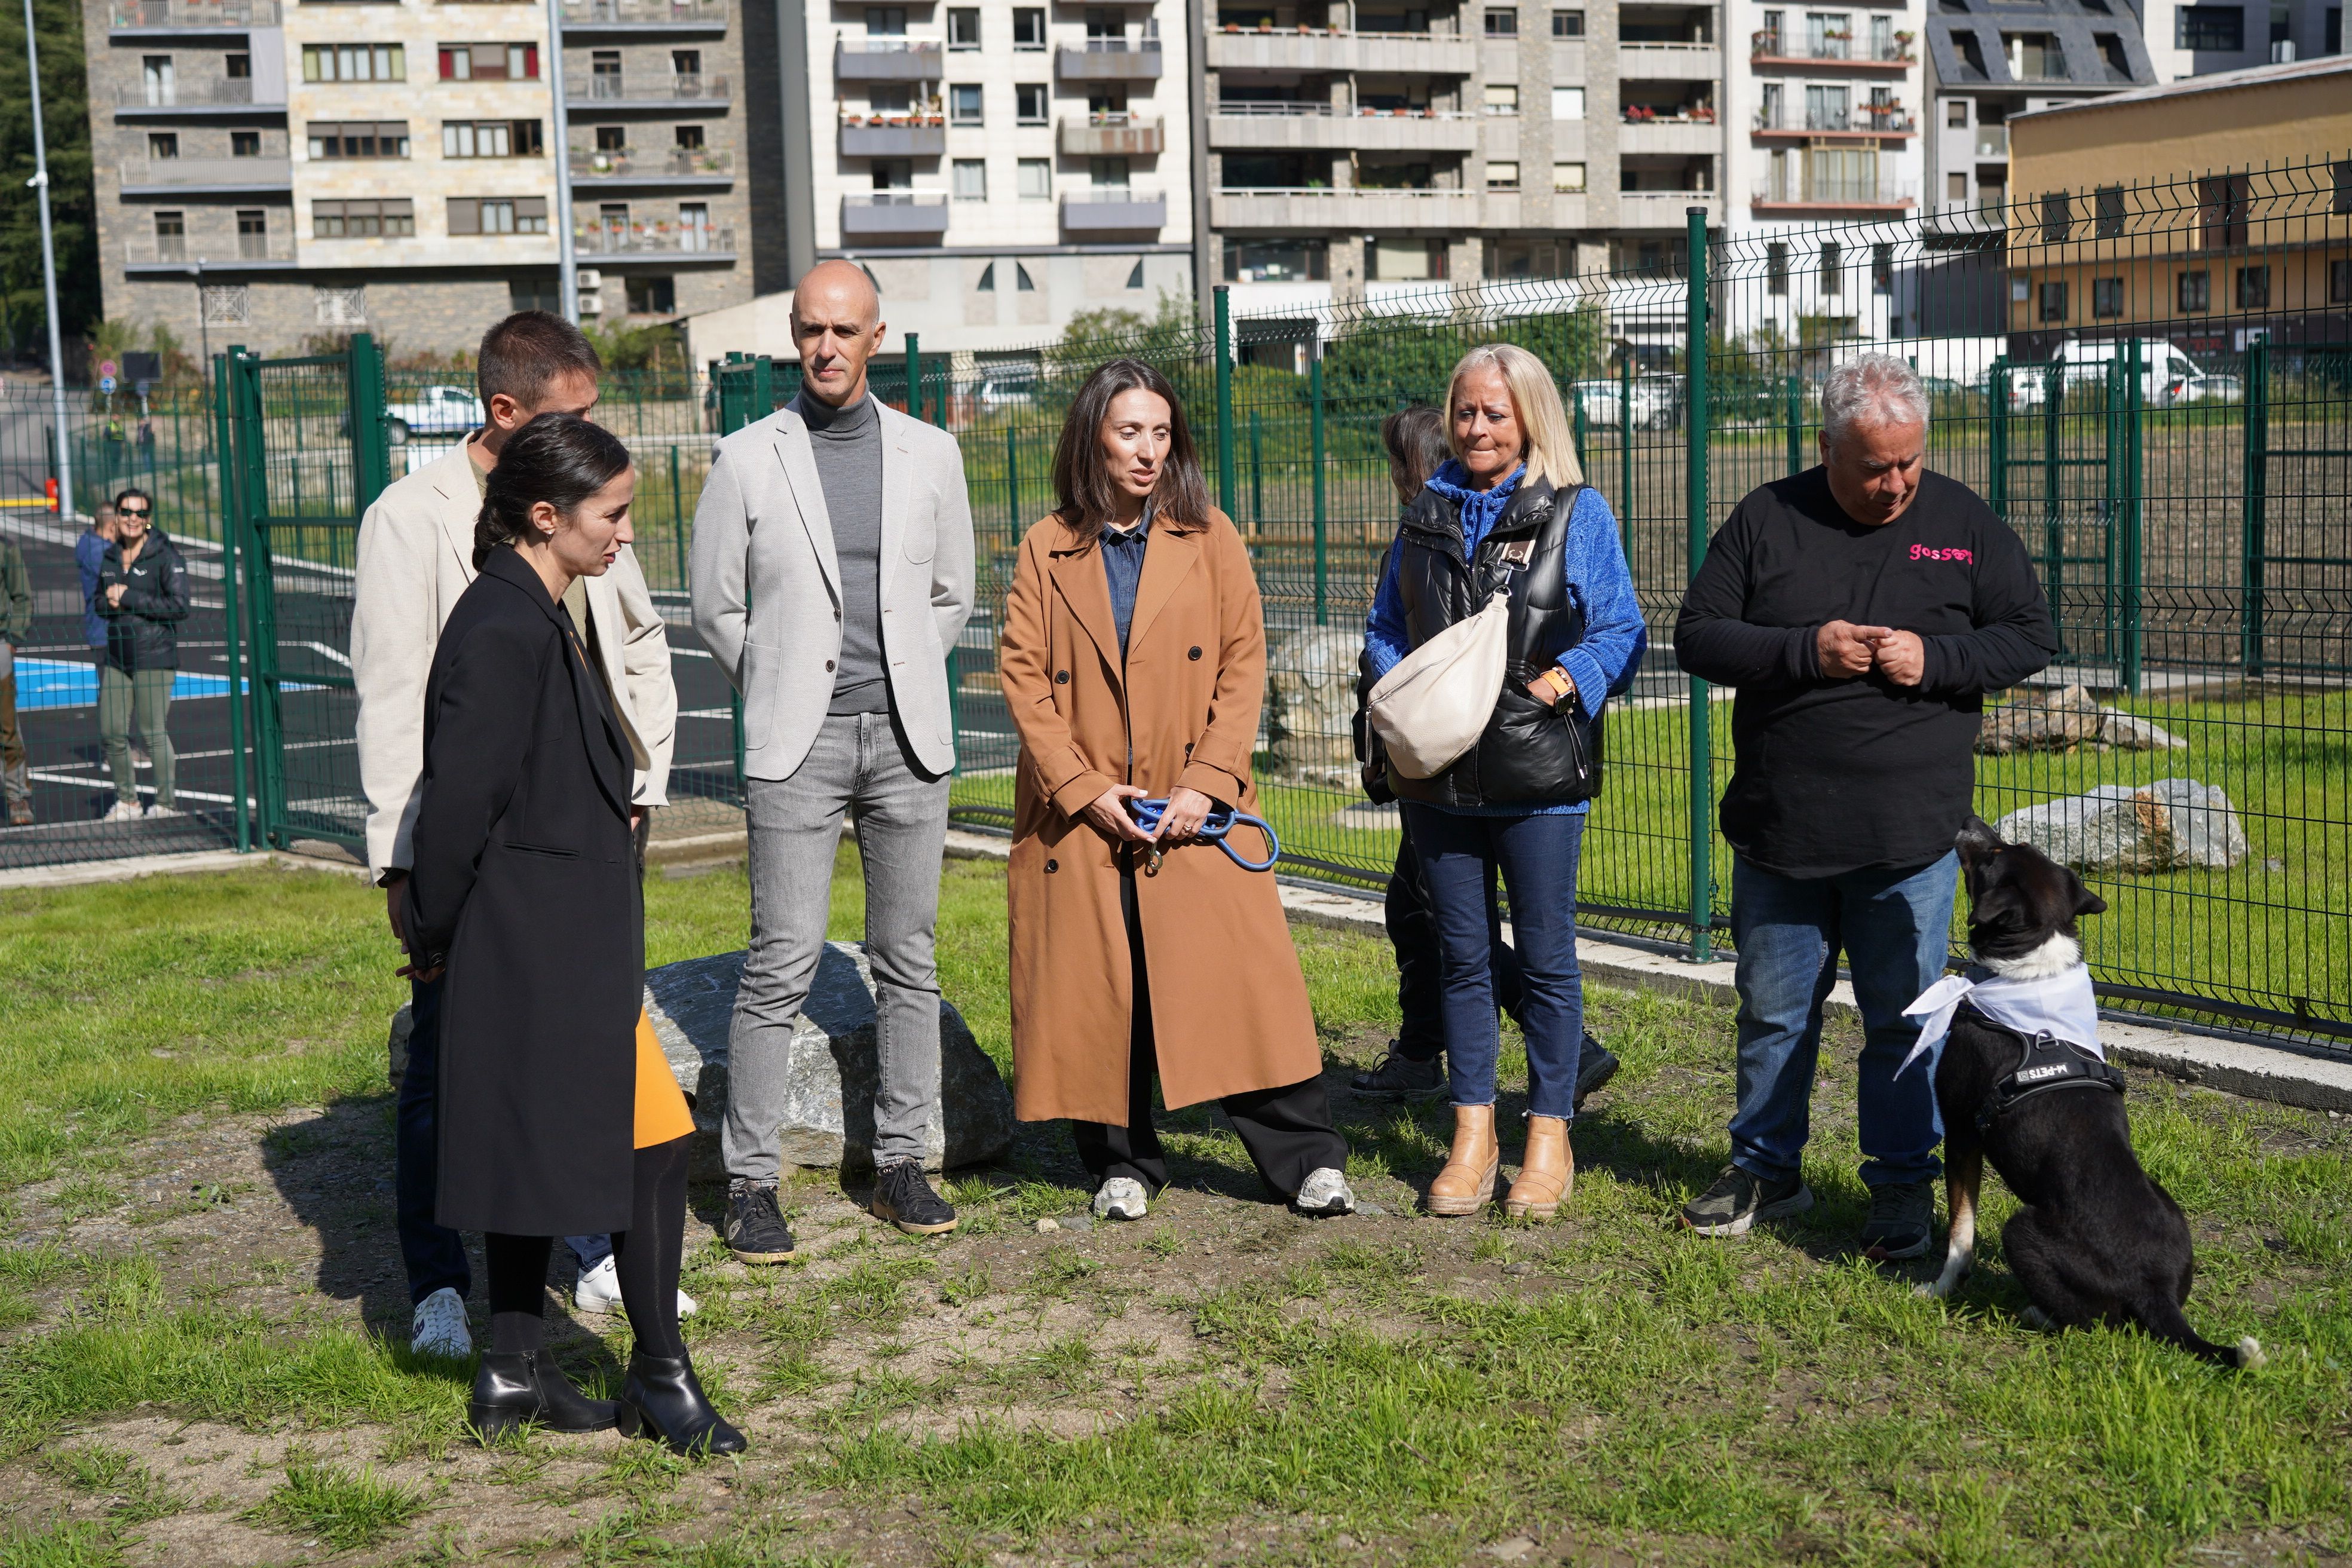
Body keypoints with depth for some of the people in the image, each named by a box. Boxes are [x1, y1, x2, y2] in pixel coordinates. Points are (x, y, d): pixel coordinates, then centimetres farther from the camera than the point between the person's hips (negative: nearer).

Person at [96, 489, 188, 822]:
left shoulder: (165, 555, -8)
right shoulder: (110, 557, 12)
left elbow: (179, 606, -15)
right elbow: (99, 601, 22)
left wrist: (128, 598, -15)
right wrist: (110, 601, -3)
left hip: (154, 657, -6)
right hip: (117, 656, 6)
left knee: (154, 733, -4)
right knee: (111, 733, 6)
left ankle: (167, 803, 9)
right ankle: (127, 801, 21)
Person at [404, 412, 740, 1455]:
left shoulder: (538, 620, 13)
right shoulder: (502, 634, -19)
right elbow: (459, 800, -18)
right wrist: (437, 935, -7)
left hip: (554, 940, 10)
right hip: (542, 945, -10)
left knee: (541, 1149, 15)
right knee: (654, 1142, -4)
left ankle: (514, 1374, 24)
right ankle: (660, 1377, 9)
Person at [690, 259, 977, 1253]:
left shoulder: (930, 454, 8)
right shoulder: (746, 459, 0)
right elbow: (715, 609, 7)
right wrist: (780, 691, 10)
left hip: (907, 737, 3)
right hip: (795, 742, -3)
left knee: (908, 959, 7)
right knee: (782, 965, -5)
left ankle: (899, 1164, 18)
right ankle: (751, 1181, 4)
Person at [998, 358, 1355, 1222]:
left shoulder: (1210, 539, 6)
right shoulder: (1046, 548, 7)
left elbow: (1245, 665, 3)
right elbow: (1023, 677, 2)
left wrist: (1209, 783, -9)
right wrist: (1084, 788, -8)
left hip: (1194, 810, -1)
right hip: (1080, 814, 1)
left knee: (1240, 979, -6)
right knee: (1098, 990, 3)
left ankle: (1307, 1159, 3)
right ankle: (1122, 1165, 18)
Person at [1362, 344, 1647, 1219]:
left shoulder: (1575, 512, 0)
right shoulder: (1428, 513, 12)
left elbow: (1622, 633, -2)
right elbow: (1385, 628, 17)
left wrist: (1559, 682, -17)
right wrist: (1397, 693, -1)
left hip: (1538, 776, -4)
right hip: (1438, 772, 4)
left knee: (1545, 956, 4)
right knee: (1463, 956, 10)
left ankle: (1549, 1135, 16)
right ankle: (1472, 1132, 20)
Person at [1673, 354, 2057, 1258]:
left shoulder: (1964, 524, 3)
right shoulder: (1766, 520, 1)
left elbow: (2030, 637, 5)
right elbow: (1697, 637, -1)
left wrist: (1934, 659, -12)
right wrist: (1806, 650, -15)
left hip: (1910, 839, -1)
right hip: (1778, 832, 1)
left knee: (1904, 1019, 5)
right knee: (1773, 1013, 12)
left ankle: (1903, 1184, 20)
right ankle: (1766, 1171, 28)